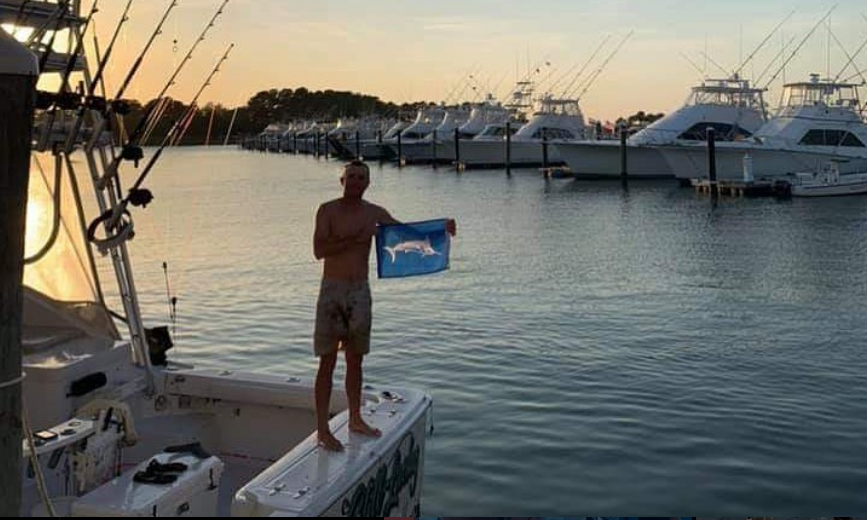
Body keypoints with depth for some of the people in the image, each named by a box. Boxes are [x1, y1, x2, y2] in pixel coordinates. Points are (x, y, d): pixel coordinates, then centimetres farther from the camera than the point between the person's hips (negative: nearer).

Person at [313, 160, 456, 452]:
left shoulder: (374, 213, 6)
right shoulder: (328, 210, -5)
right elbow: (319, 250, -16)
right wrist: (357, 239, -20)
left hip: (360, 291, 4)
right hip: (332, 290, -4)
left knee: (355, 359, 13)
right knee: (328, 361, -3)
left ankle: (356, 420, 27)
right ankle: (322, 430, 3)